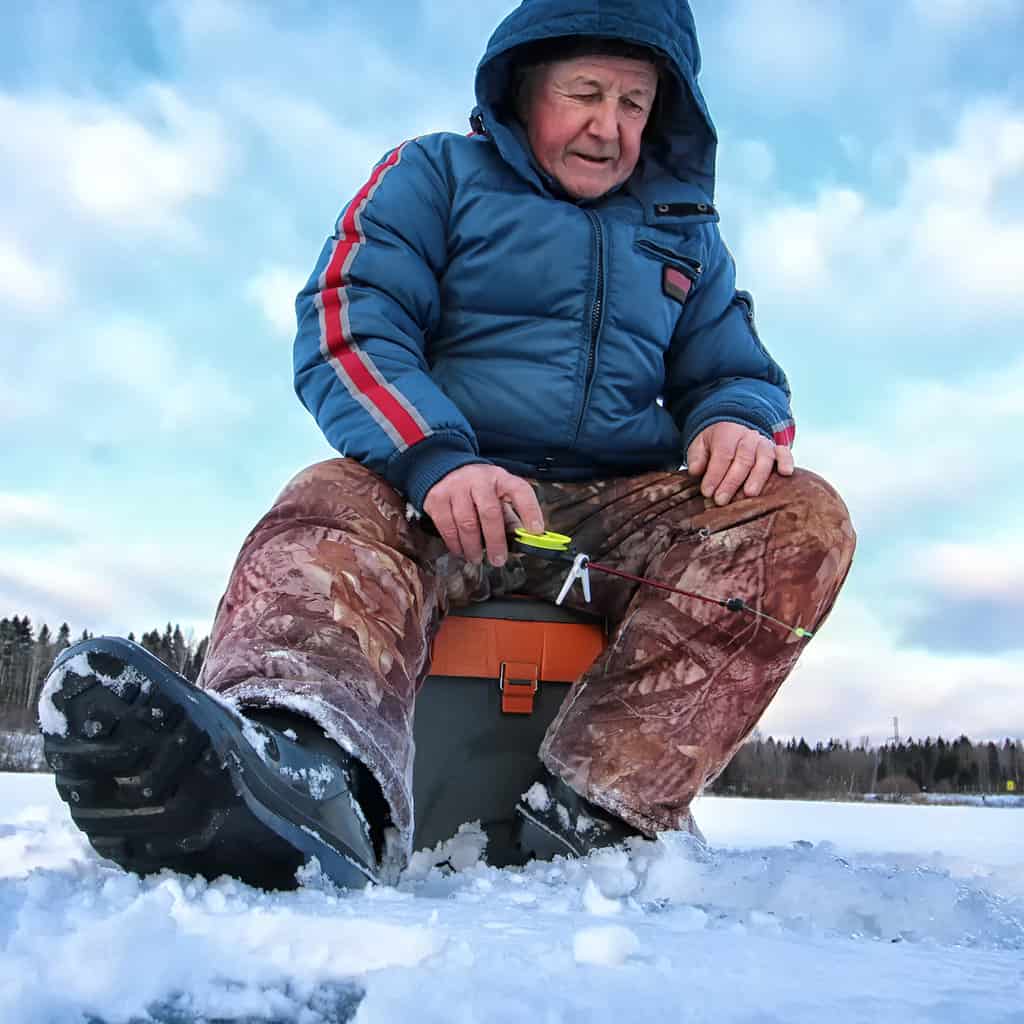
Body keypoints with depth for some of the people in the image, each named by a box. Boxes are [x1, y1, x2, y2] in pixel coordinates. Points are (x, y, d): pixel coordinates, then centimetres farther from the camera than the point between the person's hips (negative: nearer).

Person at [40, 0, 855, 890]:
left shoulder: (685, 230, 22)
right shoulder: (434, 175, 11)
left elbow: (739, 375, 22)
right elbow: (344, 325, -4)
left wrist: (739, 422, -6)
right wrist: (436, 459, -25)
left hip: (626, 514, 3)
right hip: (440, 498, -2)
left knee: (804, 515, -23)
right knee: (333, 512, -35)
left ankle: (606, 806, -39)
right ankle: (324, 781, -68)